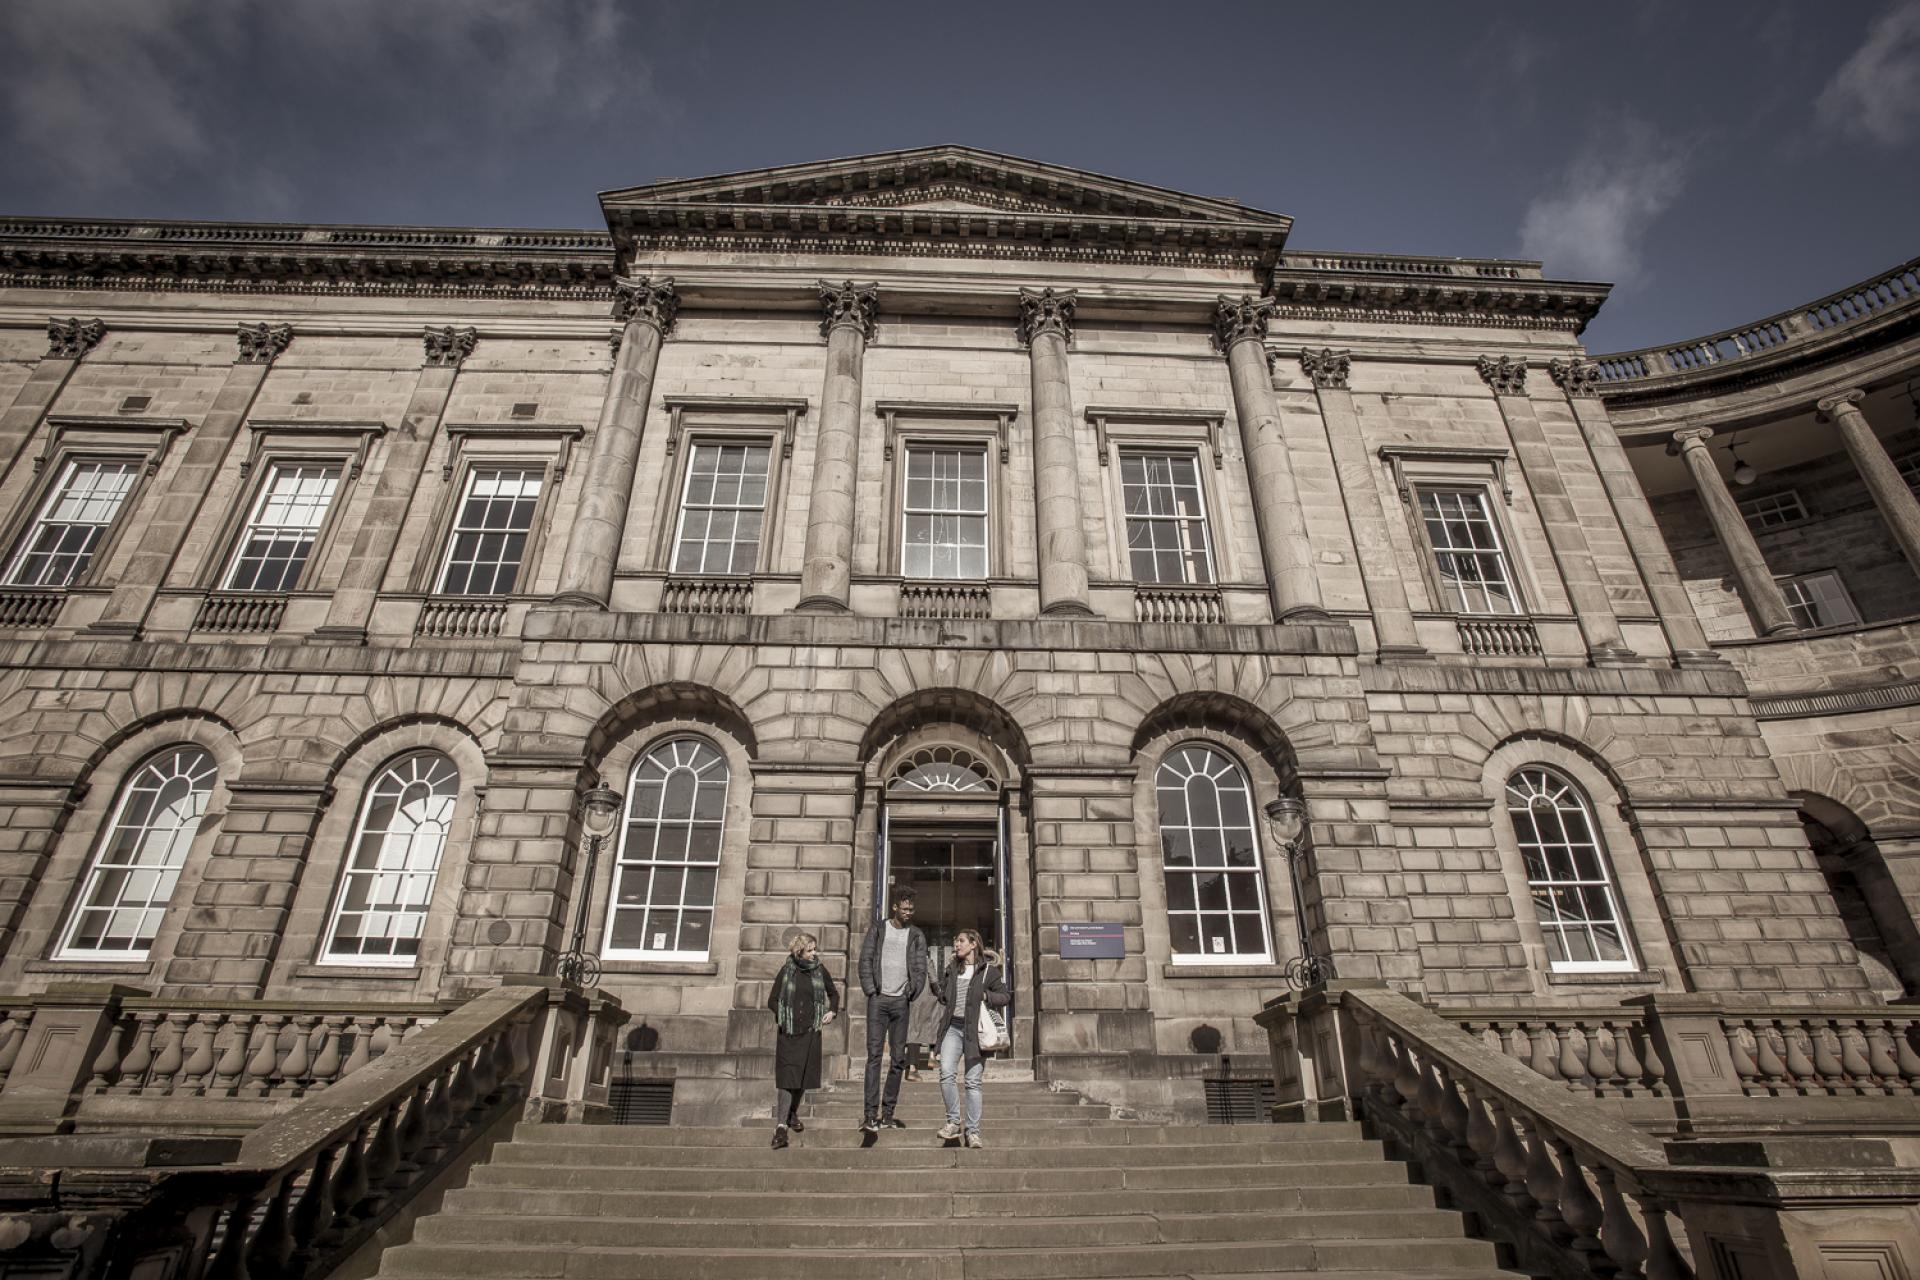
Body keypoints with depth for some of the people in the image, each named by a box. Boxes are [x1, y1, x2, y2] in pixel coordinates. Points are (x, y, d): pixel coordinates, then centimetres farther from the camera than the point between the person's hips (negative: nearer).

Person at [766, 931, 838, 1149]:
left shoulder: (820, 971, 3)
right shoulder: (786, 971, -3)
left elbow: (833, 994, 18)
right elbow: (772, 1000, 4)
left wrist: (832, 1011, 3)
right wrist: (782, 1017, -7)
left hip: (810, 1032, 2)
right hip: (788, 1033, -2)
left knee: (804, 1076, 9)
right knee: (787, 1077, -8)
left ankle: (793, 1113, 32)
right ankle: (781, 1125, -5)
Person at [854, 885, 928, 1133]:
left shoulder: (917, 936, 9)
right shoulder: (877, 931, 5)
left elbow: (921, 969, 6)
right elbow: (865, 962, 1)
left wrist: (910, 994, -3)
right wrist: (871, 991, -8)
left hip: (901, 1001, 2)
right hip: (878, 1000, -2)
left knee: (899, 1059, 4)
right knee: (874, 1054, -6)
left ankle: (887, 1113, 12)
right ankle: (870, 1113, -5)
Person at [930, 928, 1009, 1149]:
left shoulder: (988, 970, 2)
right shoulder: (951, 969, 16)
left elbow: (1006, 996, 3)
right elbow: (943, 997, 16)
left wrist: (985, 996, -11)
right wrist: (934, 980, 4)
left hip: (975, 1029, -3)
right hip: (953, 1027, 3)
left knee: (973, 1082, 1)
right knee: (946, 1074, -15)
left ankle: (972, 1131, 12)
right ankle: (953, 1122, 2)